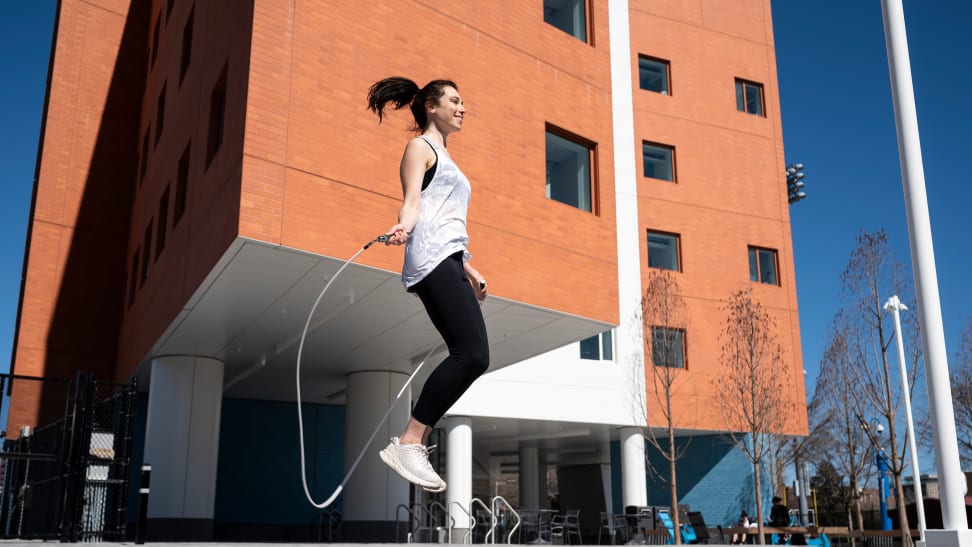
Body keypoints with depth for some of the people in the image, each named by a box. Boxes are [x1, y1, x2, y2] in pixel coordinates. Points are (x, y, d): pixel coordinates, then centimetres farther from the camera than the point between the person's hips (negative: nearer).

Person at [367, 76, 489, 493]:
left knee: (472, 357, 0)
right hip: (431, 259, -10)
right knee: (472, 353, -21)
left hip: (450, 262, 10)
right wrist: (402, 227, -32)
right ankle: (406, 443, -19)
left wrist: (469, 270, 35)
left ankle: (415, 443, 2)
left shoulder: (444, 156, 32)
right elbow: (413, 201, -11)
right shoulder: (420, 147, 6)